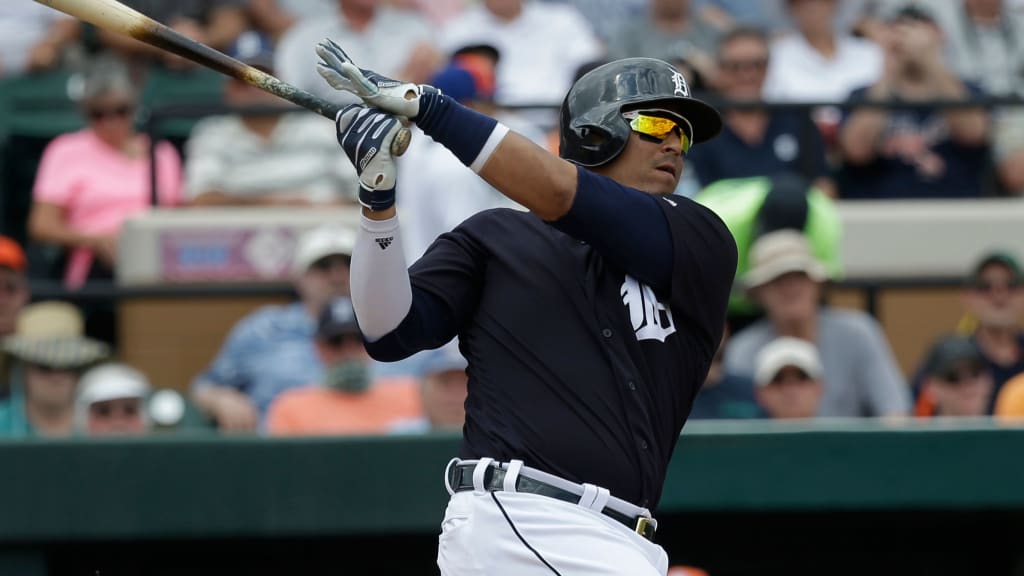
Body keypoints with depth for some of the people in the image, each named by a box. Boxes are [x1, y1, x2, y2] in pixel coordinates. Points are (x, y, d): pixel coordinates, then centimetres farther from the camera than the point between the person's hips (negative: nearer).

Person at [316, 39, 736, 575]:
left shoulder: (705, 247, 12)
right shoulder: (496, 238, 13)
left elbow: (559, 194, -3)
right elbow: (389, 334, 4)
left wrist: (425, 106, -4)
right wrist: (378, 197, -9)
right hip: (517, 522, -3)